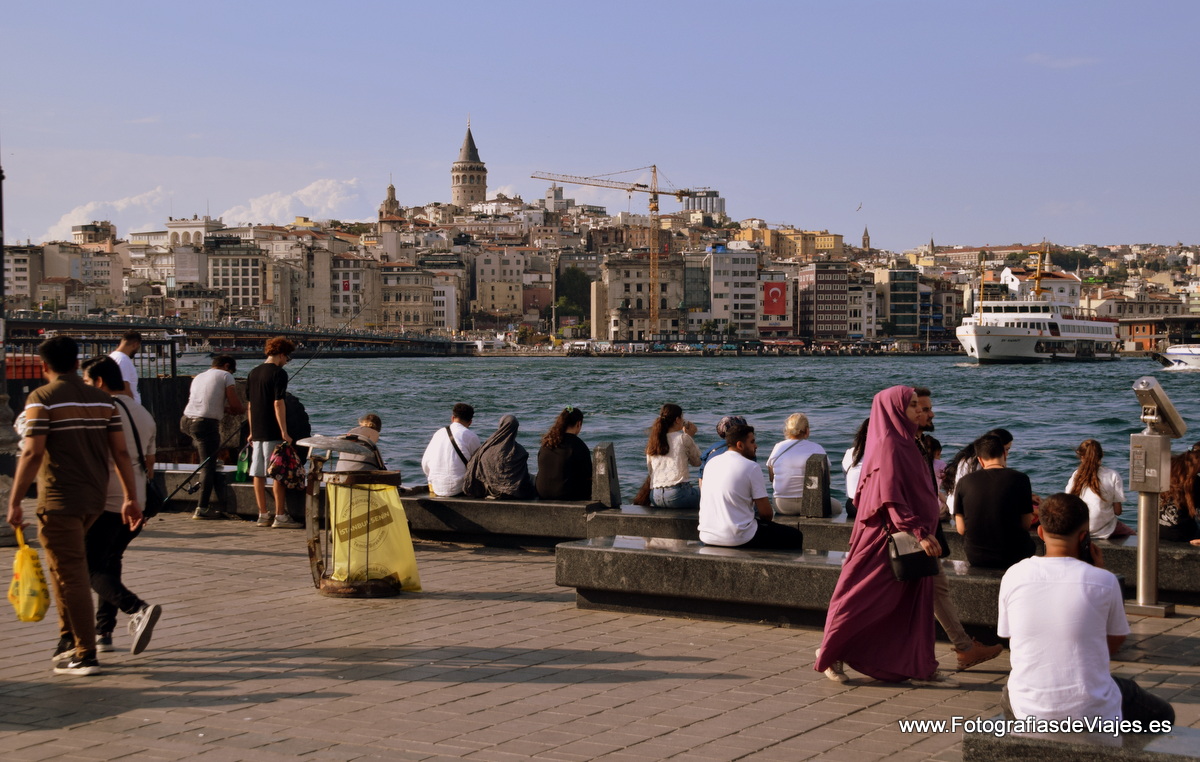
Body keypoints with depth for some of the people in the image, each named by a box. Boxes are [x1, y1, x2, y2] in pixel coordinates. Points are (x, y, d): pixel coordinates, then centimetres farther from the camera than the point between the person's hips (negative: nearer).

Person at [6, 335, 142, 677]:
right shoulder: (102, 399, 9)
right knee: (69, 567, 23)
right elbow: (120, 451, 7)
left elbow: (32, 453, -15)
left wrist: (15, 502, -11)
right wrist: (131, 498, 11)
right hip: (95, 499, 6)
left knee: (70, 575, -2)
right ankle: (69, 639, 23)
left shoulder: (41, 399, -8)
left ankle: (85, 655, -2)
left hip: (58, 501, -6)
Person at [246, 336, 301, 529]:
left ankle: (263, 515, 13)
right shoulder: (278, 373, -10)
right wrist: (284, 432, -15)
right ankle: (280, 516, -4)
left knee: (258, 474, 8)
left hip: (257, 432, 7)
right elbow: (278, 404, -16)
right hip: (273, 433, -7)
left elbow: (249, 405, 16)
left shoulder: (253, 373, 13)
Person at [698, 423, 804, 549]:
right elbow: (766, 513, -10)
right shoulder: (751, 467, -10)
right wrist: (766, 519, 13)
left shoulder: (711, 463, 10)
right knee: (795, 536, 6)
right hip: (738, 539, -7)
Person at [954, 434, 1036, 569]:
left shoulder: (964, 482, -2)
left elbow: (961, 529, 0)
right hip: (1013, 557, -3)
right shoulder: (1019, 479, -8)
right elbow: (1026, 525, -6)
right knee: (1029, 543, 30)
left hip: (976, 558, 3)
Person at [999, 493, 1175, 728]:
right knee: (1162, 715, 27)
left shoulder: (1013, 576, -7)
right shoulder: (1103, 581, -12)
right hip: (1092, 711, -2)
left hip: (1029, 711, 2)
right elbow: (1116, 639, 5)